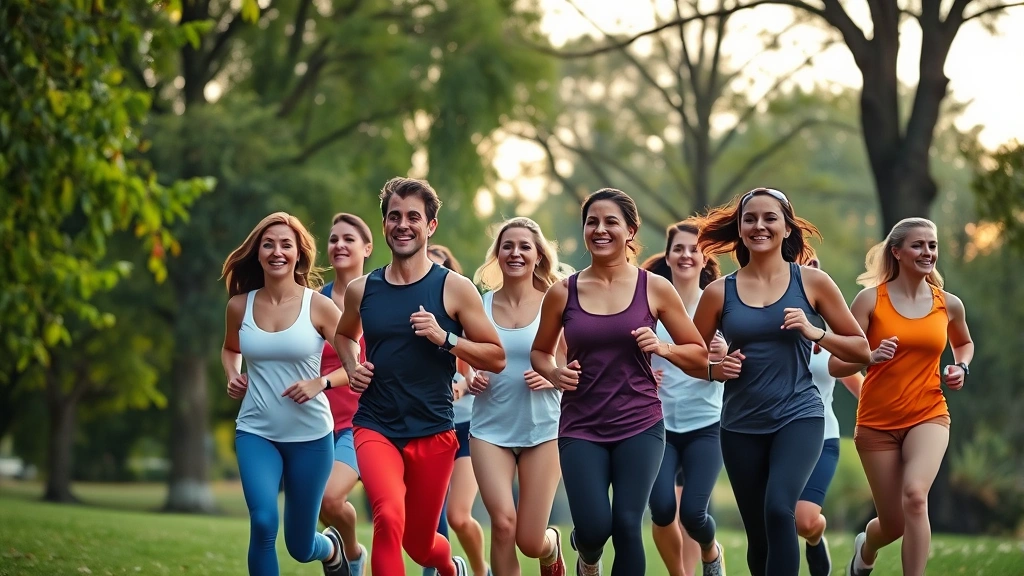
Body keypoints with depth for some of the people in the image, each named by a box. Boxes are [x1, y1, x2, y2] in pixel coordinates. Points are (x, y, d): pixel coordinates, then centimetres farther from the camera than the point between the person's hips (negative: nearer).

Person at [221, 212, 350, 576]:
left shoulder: (318, 307, -8)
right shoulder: (240, 306, 0)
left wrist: (321, 382, -21)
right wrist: (232, 377, 2)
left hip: (310, 436, -1)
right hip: (256, 433, 1)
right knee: (263, 522, -25)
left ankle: (331, 547, 48)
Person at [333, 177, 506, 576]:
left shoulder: (454, 288, -4)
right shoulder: (361, 290, 4)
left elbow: (497, 358, -3)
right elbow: (344, 335, 26)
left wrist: (445, 338, -17)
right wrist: (351, 367, 5)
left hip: (433, 434, -1)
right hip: (376, 427, 1)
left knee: (419, 543, 13)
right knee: (389, 517, -29)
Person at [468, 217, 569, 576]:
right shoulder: (481, 305, 2)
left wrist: (553, 377, -18)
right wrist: (472, 380, -5)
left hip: (543, 429, -1)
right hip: (491, 428, 1)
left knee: (530, 542, 0)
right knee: (502, 523, -18)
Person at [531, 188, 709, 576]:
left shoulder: (655, 289, 0)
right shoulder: (563, 293, 2)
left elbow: (699, 356, 7)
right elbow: (540, 351, 17)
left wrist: (662, 347, -12)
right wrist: (553, 373, -5)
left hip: (640, 425, 0)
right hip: (581, 427, 0)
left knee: (627, 525, -10)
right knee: (594, 527, -11)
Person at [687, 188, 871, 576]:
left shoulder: (812, 282, 0)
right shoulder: (719, 292, 2)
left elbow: (861, 349, 4)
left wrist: (815, 333, -12)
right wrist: (716, 369, -9)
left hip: (799, 416, -2)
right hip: (742, 426, 2)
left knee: (779, 508, -26)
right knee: (758, 534, 8)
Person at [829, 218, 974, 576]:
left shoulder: (949, 304, 2)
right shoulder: (871, 299, -7)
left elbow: (964, 343, 26)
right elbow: (836, 365, -9)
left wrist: (961, 368, 5)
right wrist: (872, 356, -27)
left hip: (928, 416, 1)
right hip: (878, 422, -1)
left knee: (915, 495, -28)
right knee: (894, 524, 7)